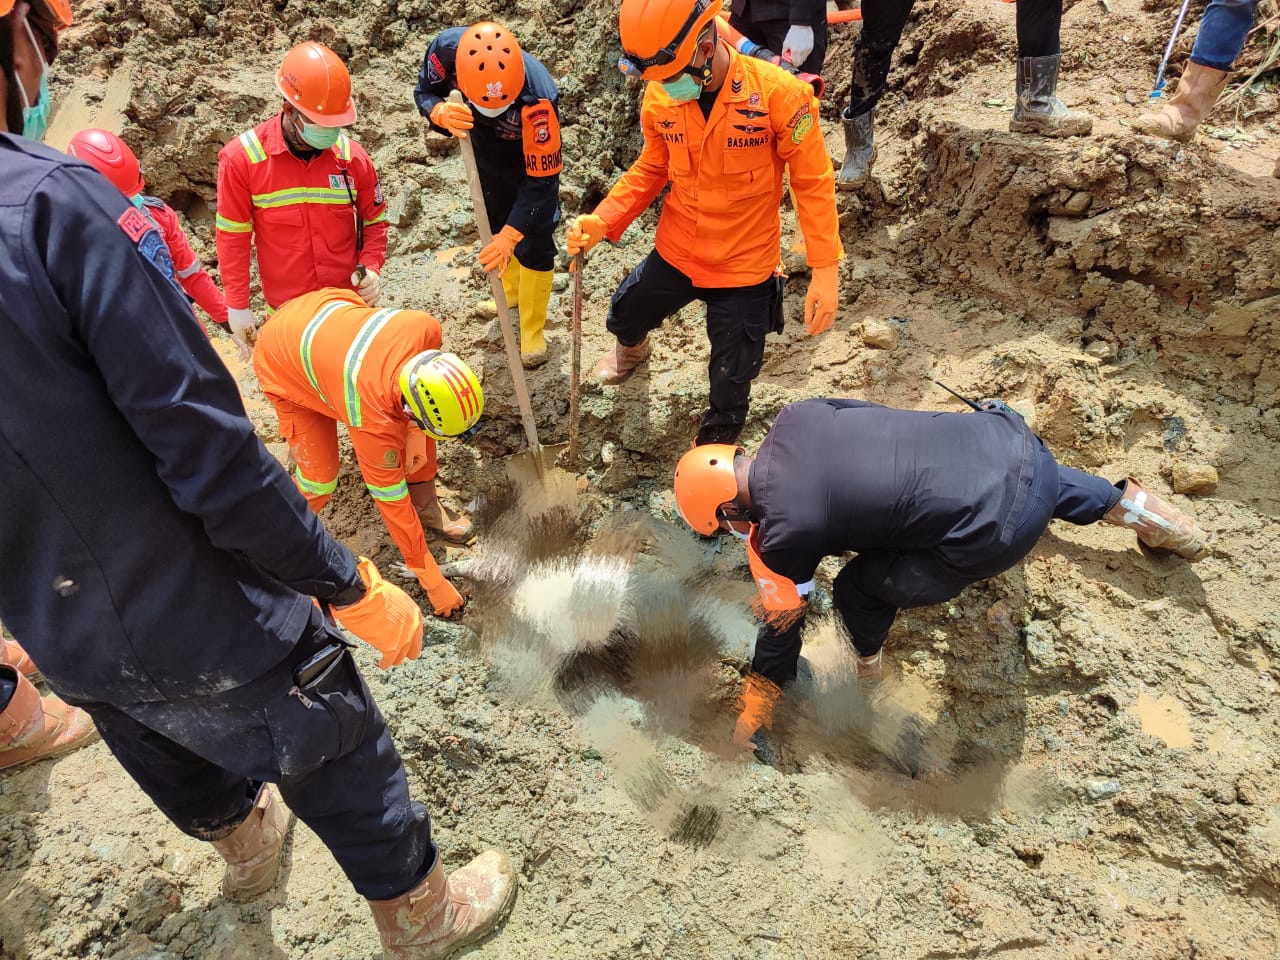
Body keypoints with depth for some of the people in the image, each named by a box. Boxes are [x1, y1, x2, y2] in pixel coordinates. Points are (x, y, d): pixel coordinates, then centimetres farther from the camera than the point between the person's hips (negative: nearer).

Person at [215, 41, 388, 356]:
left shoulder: (352, 156, -8)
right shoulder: (241, 158, -13)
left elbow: (374, 221, 6)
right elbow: (233, 236, -5)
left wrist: (371, 267, -12)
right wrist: (237, 306, -4)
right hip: (287, 311, -1)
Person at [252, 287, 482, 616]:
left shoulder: (426, 329, -33)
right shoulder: (373, 422, -41)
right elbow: (393, 503, -27)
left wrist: (415, 434, -14)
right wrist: (432, 582, -18)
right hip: (281, 360, -5)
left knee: (416, 429, -4)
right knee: (320, 479, -11)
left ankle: (426, 505, 17)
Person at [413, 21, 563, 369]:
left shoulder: (538, 97, -43)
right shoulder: (448, 49, -33)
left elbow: (540, 179, -36)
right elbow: (424, 92, -14)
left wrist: (511, 235, -43)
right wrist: (441, 113, -39)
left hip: (532, 161, -4)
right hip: (486, 154, 5)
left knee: (533, 244, -6)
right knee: (495, 227, 21)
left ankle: (532, 330, 13)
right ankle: (512, 292, 47)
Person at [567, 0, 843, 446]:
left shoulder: (779, 93, -24)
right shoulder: (658, 99, -11)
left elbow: (813, 183, -16)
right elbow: (651, 169, 4)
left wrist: (826, 270, -20)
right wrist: (602, 220, -10)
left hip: (744, 266, -4)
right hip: (674, 252, 4)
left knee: (732, 374, 10)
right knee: (625, 313, 26)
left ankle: (717, 440, 42)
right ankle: (632, 348, 66)